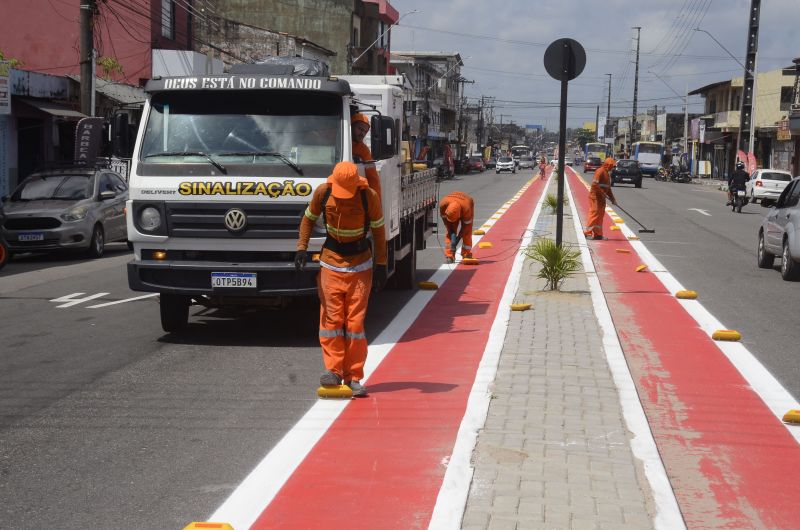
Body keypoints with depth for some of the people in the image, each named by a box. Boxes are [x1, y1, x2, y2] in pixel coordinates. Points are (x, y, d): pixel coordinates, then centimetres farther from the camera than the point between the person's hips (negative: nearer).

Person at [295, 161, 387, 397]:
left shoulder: (369, 196, -13)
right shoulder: (322, 192, -9)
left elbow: (378, 231, -3)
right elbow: (309, 218, 7)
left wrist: (380, 266, -2)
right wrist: (302, 248, -6)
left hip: (360, 264, -1)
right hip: (331, 262, 1)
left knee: (355, 320, -3)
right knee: (331, 317, -6)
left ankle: (353, 377, 3)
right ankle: (333, 370, 1)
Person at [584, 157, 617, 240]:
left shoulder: (607, 174, 18)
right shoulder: (600, 171, -13)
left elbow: (608, 187, 22)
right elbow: (594, 184, -23)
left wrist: (612, 198, 17)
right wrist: (602, 193, -22)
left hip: (601, 198, 10)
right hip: (595, 197, -10)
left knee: (600, 215, 10)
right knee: (594, 214, -10)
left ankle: (598, 234, 14)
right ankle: (588, 233, -6)